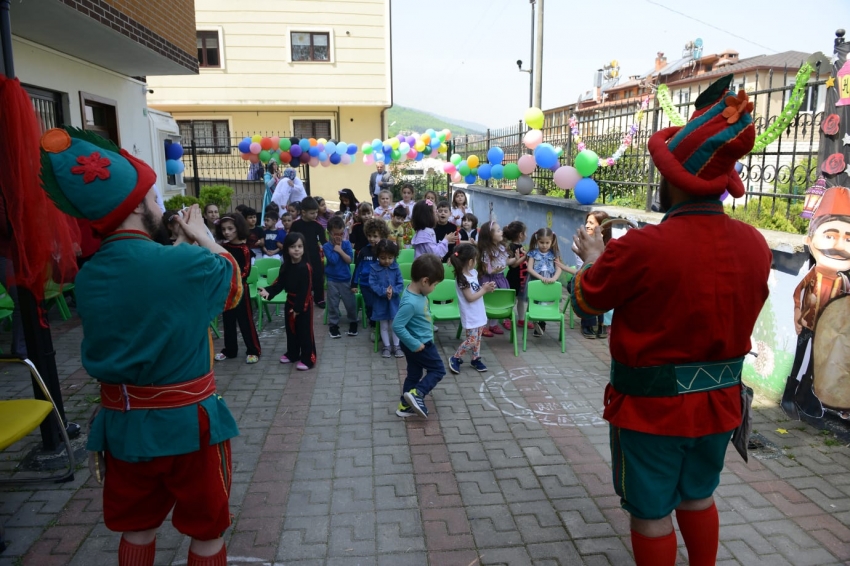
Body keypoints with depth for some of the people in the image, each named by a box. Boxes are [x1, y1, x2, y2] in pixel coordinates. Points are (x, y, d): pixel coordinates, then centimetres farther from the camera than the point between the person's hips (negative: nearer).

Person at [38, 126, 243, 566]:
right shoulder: (187, 264, -21)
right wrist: (202, 237, 14)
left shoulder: (86, 278, -3)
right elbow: (233, 281, 1)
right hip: (186, 422, -5)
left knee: (136, 529, 24)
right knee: (206, 531, 15)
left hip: (122, 424, 6)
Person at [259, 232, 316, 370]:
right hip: (290, 302, 7)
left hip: (303, 303, -7)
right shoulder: (285, 266, 2)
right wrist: (268, 291, -14)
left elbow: (306, 289, -20)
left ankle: (307, 359, 6)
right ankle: (292, 354, 34)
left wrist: (299, 307, -19)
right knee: (290, 329, 18)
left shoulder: (306, 267, -19)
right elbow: (279, 283, 5)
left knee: (305, 331, -2)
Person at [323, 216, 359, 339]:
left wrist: (340, 250, -15)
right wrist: (336, 249, -12)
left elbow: (350, 260, -10)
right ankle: (333, 325, 16)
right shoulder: (326, 246, -8)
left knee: (350, 303, 5)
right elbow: (333, 260, -20)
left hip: (346, 279, 2)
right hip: (332, 280, -1)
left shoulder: (347, 244, -1)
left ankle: (353, 322, 24)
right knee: (333, 304, 5)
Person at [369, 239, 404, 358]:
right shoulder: (374, 268, -9)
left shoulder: (396, 268, -5)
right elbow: (372, 284, -13)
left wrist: (393, 291, -23)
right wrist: (384, 291, -24)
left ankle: (396, 346, 22)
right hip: (380, 302, -1)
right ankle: (387, 346, 23)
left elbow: (401, 284, -5)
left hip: (394, 302, 1)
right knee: (384, 326, 11)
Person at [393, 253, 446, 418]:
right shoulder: (410, 303, -33)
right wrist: (415, 344, -25)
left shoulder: (418, 292, -4)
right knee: (438, 370, 7)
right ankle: (416, 394, -1)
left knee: (414, 374, 19)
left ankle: (405, 406, 30)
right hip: (420, 345, -9)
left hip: (421, 342, 9)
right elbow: (397, 326, -31)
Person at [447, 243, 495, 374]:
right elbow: (470, 298, -22)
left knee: (478, 338, 17)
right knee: (472, 340, -5)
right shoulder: (462, 279, -24)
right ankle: (455, 359, 11)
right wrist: (484, 290, -15)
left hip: (479, 313, 9)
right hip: (470, 316, -9)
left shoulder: (473, 272, 3)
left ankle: (475, 359, 31)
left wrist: (485, 287, -4)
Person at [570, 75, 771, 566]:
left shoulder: (642, 248, -26)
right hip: (719, 400, 6)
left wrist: (593, 257, 9)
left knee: (651, 512, 13)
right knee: (698, 496, 27)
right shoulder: (756, 244, -7)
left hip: (653, 405, -6)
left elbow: (585, 302, -11)